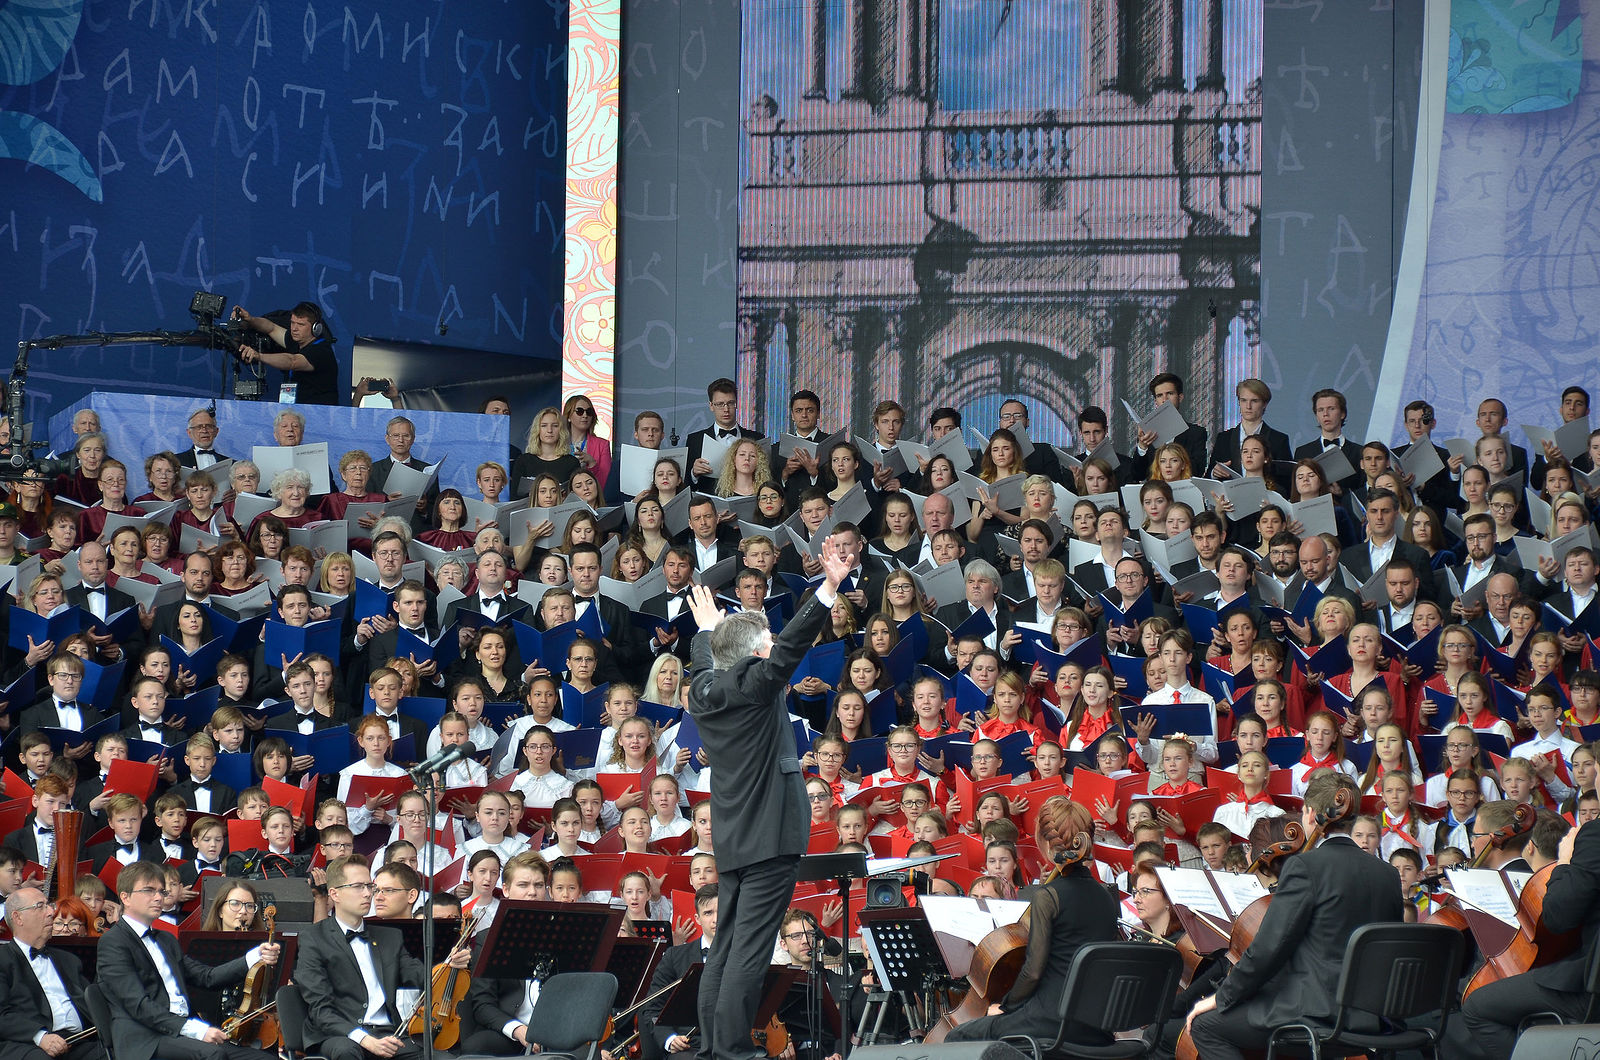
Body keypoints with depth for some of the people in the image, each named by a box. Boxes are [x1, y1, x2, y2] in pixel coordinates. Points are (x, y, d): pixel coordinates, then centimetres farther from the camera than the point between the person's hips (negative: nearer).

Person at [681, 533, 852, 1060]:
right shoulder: (754, 686, -13)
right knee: (749, 953, -9)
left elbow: (707, 663, 31)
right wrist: (830, 587, -32)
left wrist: (707, 627, 51)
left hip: (731, 839, 8)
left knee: (725, 947, 12)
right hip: (769, 837, -8)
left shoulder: (705, 691, 9)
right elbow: (791, 644, -25)